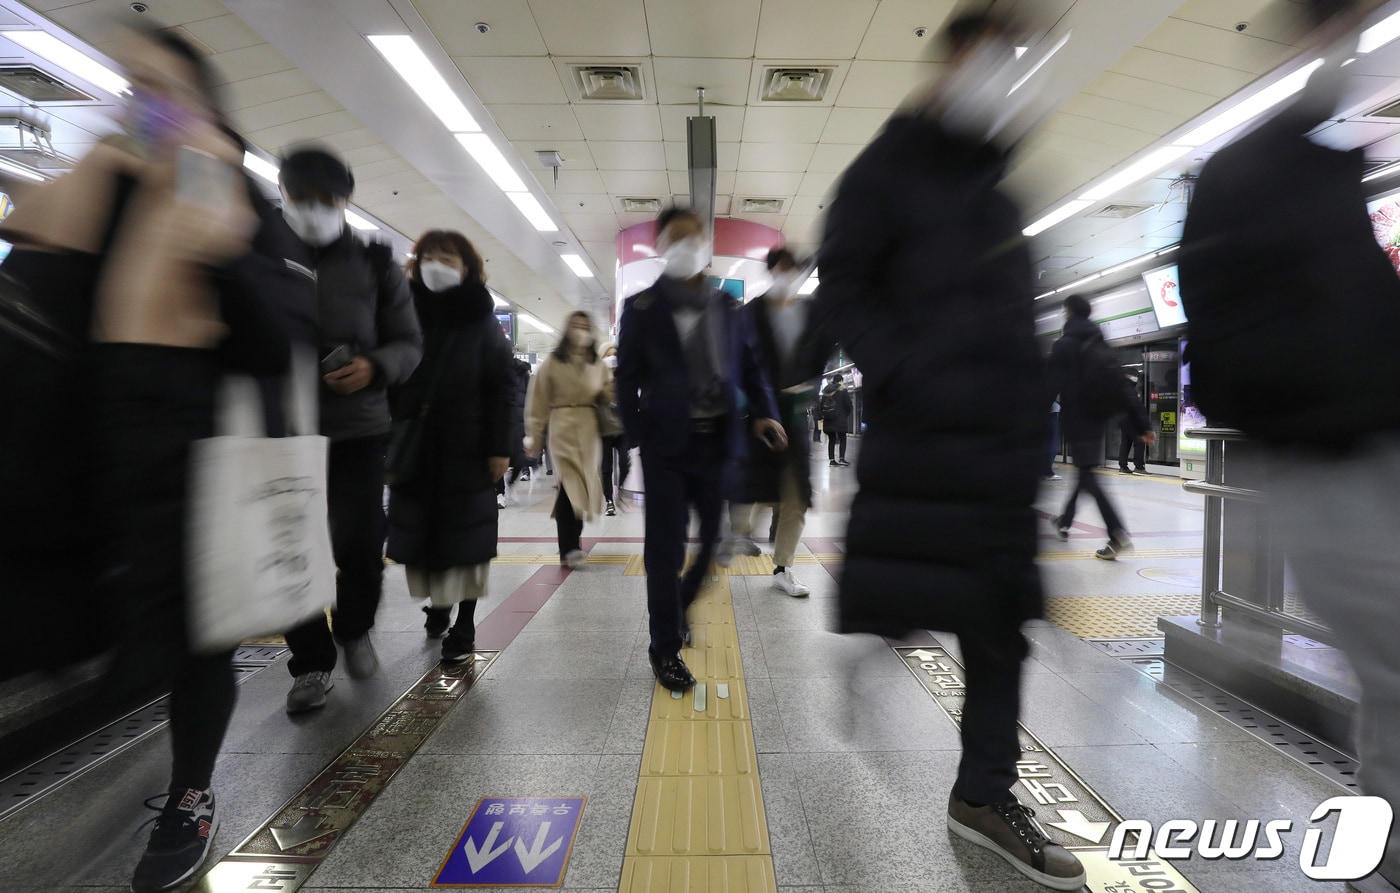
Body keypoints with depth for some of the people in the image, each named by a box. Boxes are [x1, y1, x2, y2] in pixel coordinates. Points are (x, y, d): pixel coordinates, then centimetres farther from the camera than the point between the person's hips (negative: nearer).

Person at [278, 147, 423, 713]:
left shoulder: (375, 264, 6)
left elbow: (409, 343, 5)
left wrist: (375, 367, -16)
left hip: (357, 428, -1)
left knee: (360, 545, -1)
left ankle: (354, 631, 29)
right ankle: (310, 664, 19)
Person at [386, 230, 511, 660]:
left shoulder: (482, 322, -1)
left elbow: (503, 388, -6)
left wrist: (500, 447, -12)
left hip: (467, 446, -3)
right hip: (414, 446, 3)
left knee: (464, 534, 1)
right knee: (421, 530, 10)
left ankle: (464, 625, 12)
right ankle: (436, 603, 32)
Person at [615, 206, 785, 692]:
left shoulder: (728, 308, 12)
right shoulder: (642, 307, 4)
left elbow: (749, 366, 12)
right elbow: (628, 377, 2)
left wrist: (764, 412, -5)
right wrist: (638, 435, -8)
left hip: (719, 442, 4)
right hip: (667, 444, -3)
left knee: (718, 538, 11)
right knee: (665, 548, 1)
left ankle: (678, 605, 39)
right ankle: (665, 647, 18)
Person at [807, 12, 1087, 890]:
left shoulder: (999, 198, 22)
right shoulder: (887, 169, 3)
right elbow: (841, 295, -8)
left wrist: (1033, 416, 14)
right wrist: (905, 373, -21)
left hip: (1003, 440, 7)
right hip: (918, 434, -7)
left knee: (999, 614, 10)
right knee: (898, 606, -3)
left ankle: (985, 793, 26)